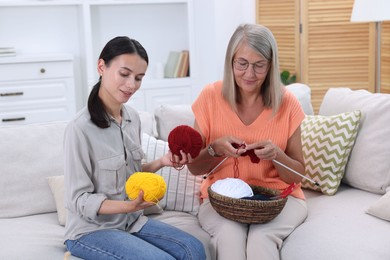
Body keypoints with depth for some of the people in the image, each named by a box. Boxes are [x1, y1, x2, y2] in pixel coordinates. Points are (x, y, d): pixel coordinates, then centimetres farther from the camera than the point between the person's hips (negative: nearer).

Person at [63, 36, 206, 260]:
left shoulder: (133, 118, 1)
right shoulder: (80, 129, -20)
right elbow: (80, 199, -17)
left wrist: (161, 163, -4)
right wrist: (128, 206, -30)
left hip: (132, 221, 7)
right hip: (91, 229, -6)